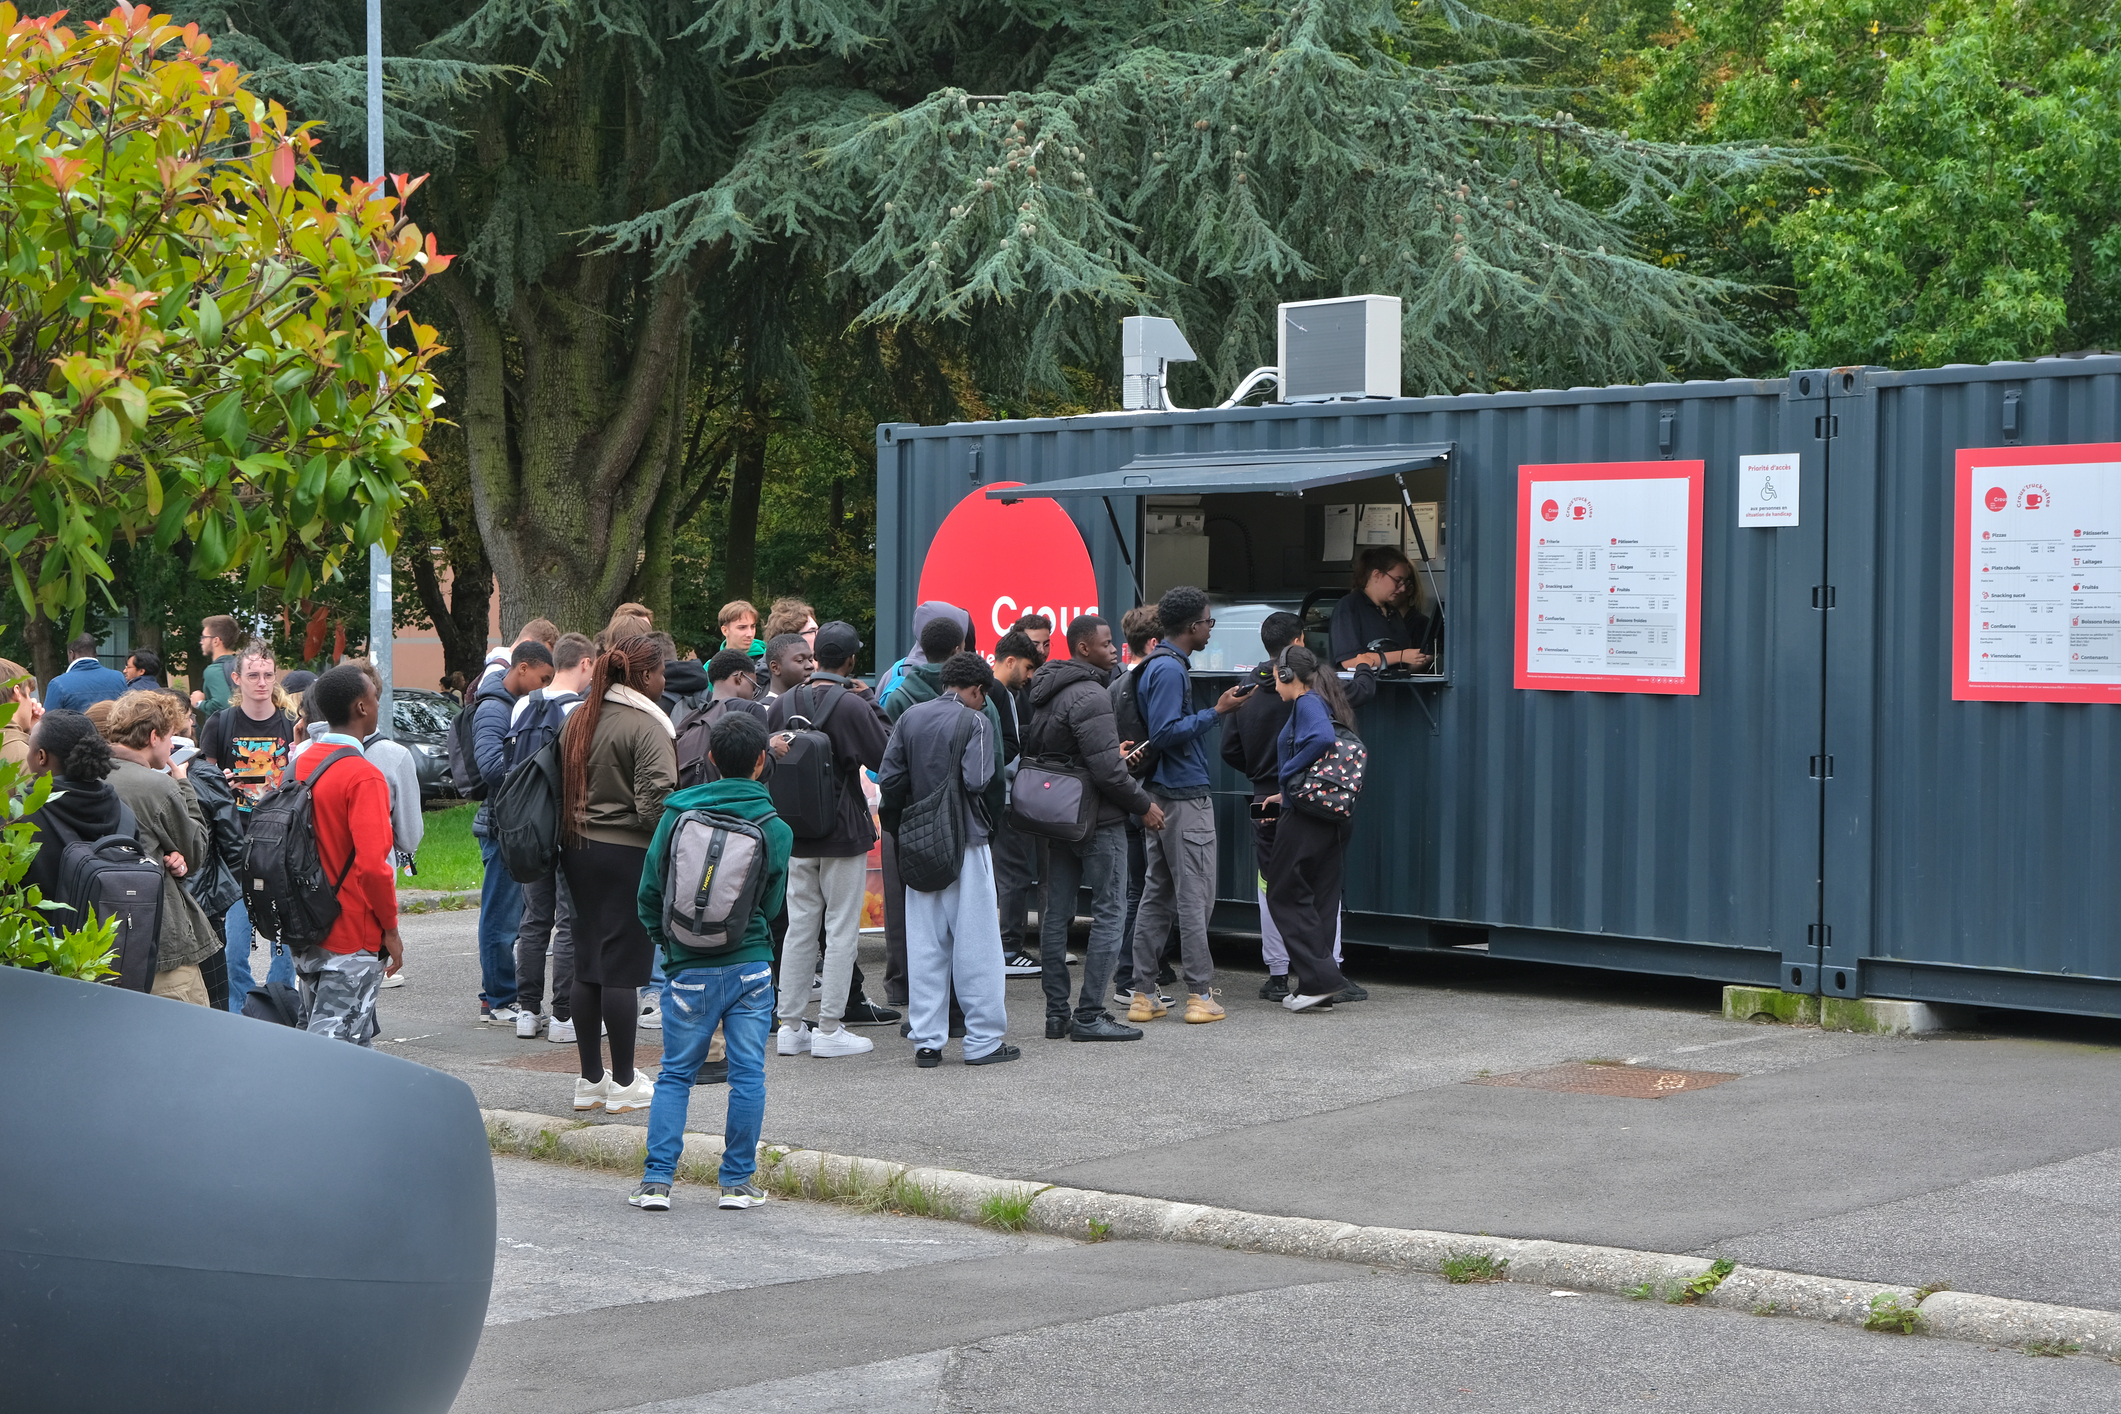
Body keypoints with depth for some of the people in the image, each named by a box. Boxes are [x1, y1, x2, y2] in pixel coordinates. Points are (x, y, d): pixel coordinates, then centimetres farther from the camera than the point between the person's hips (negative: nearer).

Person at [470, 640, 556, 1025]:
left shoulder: (519, 705, 17)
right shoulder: (493, 709, -14)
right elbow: (492, 765, -27)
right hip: (503, 825, -10)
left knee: (507, 914, 14)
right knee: (502, 915, -4)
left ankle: (496, 996, 21)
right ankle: (498, 1001, 2)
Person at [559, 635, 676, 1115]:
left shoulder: (578, 718, 10)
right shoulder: (646, 726, -14)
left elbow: (562, 786, 13)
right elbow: (656, 804, -19)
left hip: (578, 848, 7)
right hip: (627, 854, -7)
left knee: (587, 962, 12)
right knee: (623, 965, -2)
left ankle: (591, 1079, 18)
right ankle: (624, 1083, 4)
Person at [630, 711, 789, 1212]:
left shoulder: (677, 815, -3)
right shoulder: (775, 829, -4)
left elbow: (648, 894, 2)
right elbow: (772, 905, 6)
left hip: (689, 969, 1)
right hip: (751, 966, 0)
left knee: (675, 1075, 9)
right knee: (747, 1074, 7)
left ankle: (656, 1179, 4)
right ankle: (737, 1181, 10)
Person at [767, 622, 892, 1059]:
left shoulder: (784, 703, 1)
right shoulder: (851, 706, -16)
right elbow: (885, 756, -11)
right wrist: (870, 701, -4)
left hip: (796, 835, 5)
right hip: (844, 832, -5)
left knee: (800, 926, 12)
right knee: (842, 929, 3)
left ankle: (790, 1026, 15)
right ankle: (830, 1030, 3)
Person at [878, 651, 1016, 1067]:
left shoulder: (910, 717, 7)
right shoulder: (975, 721, -9)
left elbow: (889, 778, 3)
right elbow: (977, 780, -18)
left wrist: (900, 826, 14)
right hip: (965, 842, -5)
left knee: (924, 943, 9)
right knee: (976, 942, 1)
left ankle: (926, 1040, 10)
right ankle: (983, 1040, 5)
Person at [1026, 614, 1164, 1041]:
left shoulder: (1045, 693, 12)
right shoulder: (1090, 696, -17)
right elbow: (1106, 769, -22)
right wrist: (1143, 804, -10)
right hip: (1097, 821, -9)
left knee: (1055, 913, 10)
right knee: (1109, 913, -4)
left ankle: (1057, 1013, 14)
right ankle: (1088, 1016, -7)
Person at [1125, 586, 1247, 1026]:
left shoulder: (1158, 665, 15)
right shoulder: (1170, 669, -16)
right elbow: (1166, 733, -22)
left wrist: (1215, 710, 19)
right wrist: (1216, 713, -19)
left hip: (1161, 792, 10)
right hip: (1184, 797, -10)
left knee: (1157, 894, 10)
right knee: (1195, 896, -5)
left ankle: (1143, 993, 11)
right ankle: (1200, 994, -3)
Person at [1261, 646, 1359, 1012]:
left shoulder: (1307, 703, -11)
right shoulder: (1324, 703, 16)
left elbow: (1322, 738, -30)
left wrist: (1289, 774, -17)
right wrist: (1287, 794, 17)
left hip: (1304, 817, -9)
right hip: (1335, 818, 9)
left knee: (1285, 893, -1)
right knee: (1323, 897, 10)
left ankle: (1320, 978, -7)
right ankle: (1315, 984, 13)